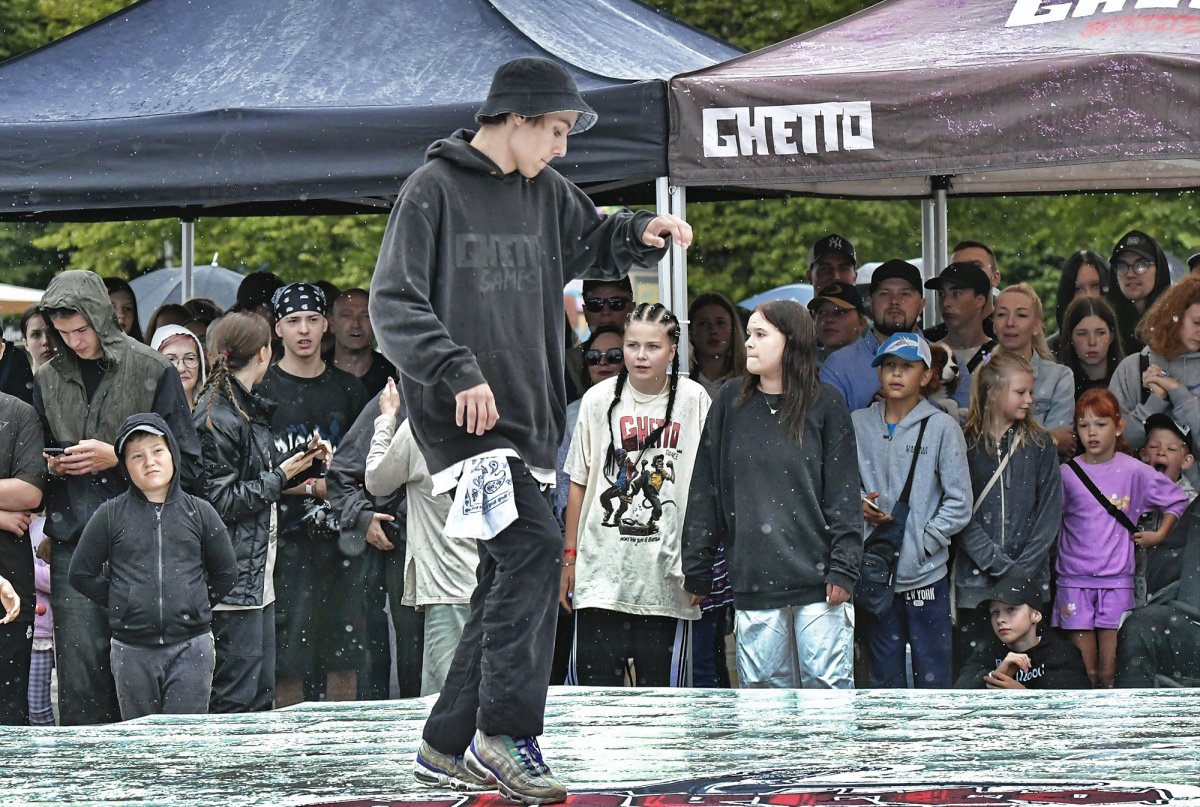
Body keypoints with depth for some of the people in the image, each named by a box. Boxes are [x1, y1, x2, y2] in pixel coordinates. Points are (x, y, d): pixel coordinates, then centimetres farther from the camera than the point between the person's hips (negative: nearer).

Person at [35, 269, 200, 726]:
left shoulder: (152, 371, 1)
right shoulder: (48, 379, 13)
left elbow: (186, 464, -1)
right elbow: (36, 457, 24)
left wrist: (115, 459, -11)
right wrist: (52, 467, 1)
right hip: (73, 543, 3)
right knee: (79, 669, -2)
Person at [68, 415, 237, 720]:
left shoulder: (200, 513, 5)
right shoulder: (110, 515, 3)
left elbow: (226, 574, 13)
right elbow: (82, 573, 7)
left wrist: (196, 606, 6)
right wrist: (120, 605, 2)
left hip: (191, 647, 0)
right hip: (132, 649, 0)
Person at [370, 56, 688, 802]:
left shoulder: (546, 193, 14)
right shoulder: (435, 189, -7)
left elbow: (592, 244, 30)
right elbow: (395, 303, -13)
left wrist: (643, 234, 7)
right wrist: (458, 372, -26)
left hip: (528, 420, 8)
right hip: (461, 420, -8)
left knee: (511, 581, 8)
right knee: (534, 545, -22)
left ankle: (449, 746, 18)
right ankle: (505, 732, -19)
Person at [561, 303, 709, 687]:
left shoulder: (693, 400, 3)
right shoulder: (598, 400, 5)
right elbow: (579, 483, 11)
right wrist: (569, 557, 8)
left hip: (666, 579, 0)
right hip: (601, 573, 1)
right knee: (594, 696, -3)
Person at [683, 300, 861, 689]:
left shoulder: (825, 404, 3)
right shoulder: (730, 404, 10)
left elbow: (843, 494, 1)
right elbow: (705, 491, 11)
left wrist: (842, 568, -7)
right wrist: (696, 569, 9)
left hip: (817, 579, -3)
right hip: (754, 580, 3)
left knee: (828, 686, -4)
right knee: (763, 688, 3)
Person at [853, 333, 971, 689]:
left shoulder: (942, 428, -3)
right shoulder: (858, 424, 6)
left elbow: (959, 503, -3)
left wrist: (923, 543, -11)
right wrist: (859, 506, -7)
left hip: (926, 574, -3)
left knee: (933, 676, -1)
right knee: (884, 675, 12)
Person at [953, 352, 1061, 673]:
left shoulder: (1040, 445, 8)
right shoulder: (966, 444, 2)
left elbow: (1050, 512, 3)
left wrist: (1022, 568, -8)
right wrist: (1000, 565, -12)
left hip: (1029, 580, 1)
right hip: (975, 580, -1)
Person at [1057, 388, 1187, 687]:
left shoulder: (1134, 472, 2)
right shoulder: (1067, 474, 1)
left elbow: (1177, 501, 14)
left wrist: (1159, 535, 7)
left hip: (1117, 580, 0)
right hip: (1075, 580, 0)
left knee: (1110, 671, -2)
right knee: (1084, 672, -1)